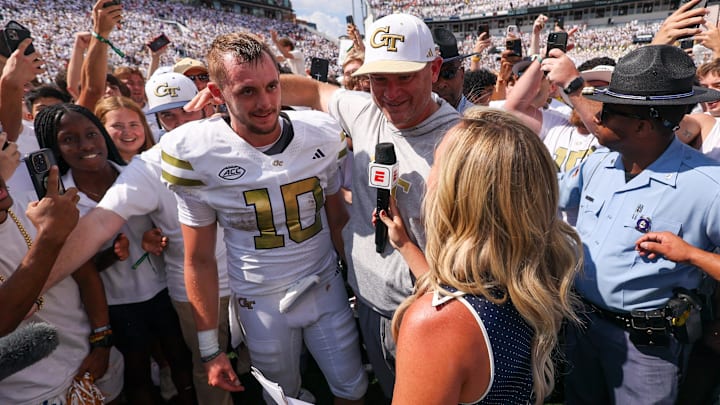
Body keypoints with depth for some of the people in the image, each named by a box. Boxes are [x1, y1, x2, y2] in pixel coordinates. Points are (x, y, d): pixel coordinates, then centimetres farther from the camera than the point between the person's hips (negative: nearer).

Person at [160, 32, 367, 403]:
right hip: (260, 303, -1)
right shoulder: (194, 154, -17)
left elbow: (337, 218, 2)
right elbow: (199, 260, -8)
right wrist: (209, 348, -4)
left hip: (327, 287, 2)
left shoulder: (322, 134, -12)